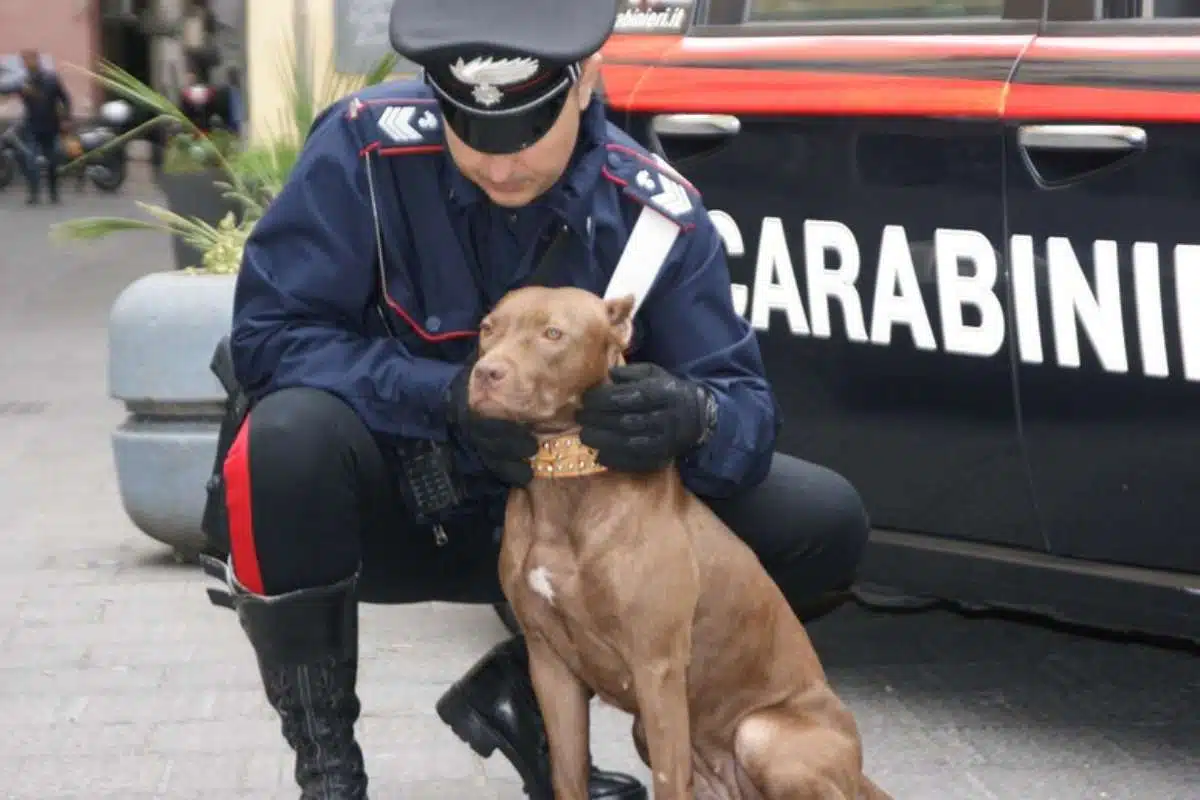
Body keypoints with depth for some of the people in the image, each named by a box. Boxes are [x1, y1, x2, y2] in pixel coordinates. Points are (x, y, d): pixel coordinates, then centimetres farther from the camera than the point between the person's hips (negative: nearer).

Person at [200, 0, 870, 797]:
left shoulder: (656, 214, -15)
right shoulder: (370, 145, -21)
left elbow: (745, 407, -16)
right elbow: (270, 333, -23)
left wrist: (693, 419, -41)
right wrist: (448, 397, -36)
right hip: (388, 507, -2)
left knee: (824, 522, -10)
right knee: (294, 433, -37)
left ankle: (521, 691, 2)